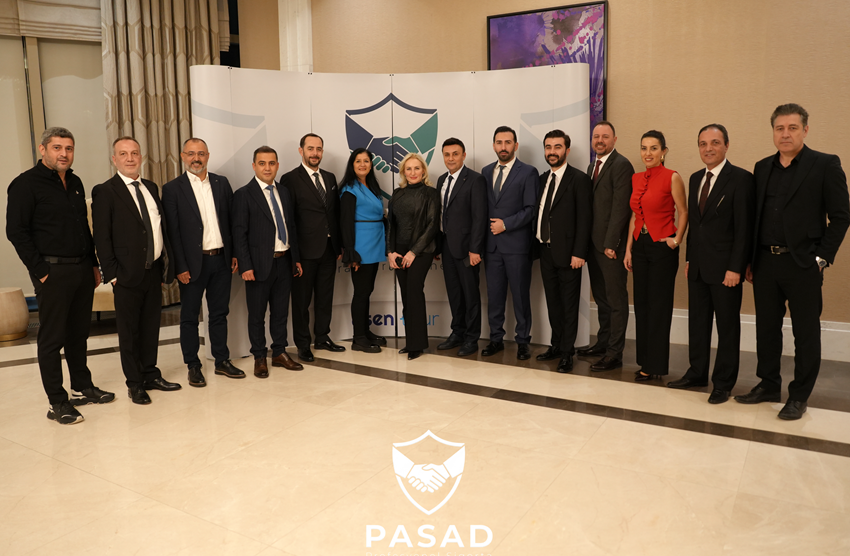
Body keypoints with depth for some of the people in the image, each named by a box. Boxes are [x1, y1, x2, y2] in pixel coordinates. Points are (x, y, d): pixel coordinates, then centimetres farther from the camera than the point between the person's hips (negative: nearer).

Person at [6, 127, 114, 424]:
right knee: (52, 338, 1)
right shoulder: (26, 184, -7)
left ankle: (82, 388, 27)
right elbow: (16, 231, -11)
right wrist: (40, 272, -14)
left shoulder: (75, 182, 13)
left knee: (79, 333, 15)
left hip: (82, 269, 7)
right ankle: (56, 402, 9)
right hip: (52, 272, -6)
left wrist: (93, 264, 14)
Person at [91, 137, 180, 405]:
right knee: (129, 332, 6)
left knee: (151, 327, 15)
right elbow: (101, 238, -9)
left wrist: (166, 264, 9)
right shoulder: (105, 192, -6)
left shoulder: (151, 188, 13)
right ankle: (135, 384, 18)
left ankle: (150, 375, 28)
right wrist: (113, 273, -13)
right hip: (127, 275, -5)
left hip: (154, 270, 6)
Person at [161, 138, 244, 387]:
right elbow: (172, 231, -7)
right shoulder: (173, 188, -4)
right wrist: (180, 267, -11)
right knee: (190, 317, 7)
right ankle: (193, 366, 19)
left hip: (222, 260, 3)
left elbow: (232, 220, 9)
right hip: (193, 263, -3)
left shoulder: (221, 183, 8)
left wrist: (235, 254, 4)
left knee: (219, 313, 12)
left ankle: (222, 361, 23)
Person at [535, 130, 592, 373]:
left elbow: (584, 218, -12)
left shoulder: (579, 179, -7)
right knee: (553, 302, 14)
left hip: (567, 253, -6)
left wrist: (579, 253, -17)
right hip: (545, 251, 6)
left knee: (569, 304, 2)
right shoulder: (542, 179, 13)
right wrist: (537, 244, 6)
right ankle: (556, 345, 26)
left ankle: (567, 352, 11)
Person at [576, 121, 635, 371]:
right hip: (594, 243, 9)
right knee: (601, 298, 17)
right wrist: (588, 241, 10)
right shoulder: (593, 166, 17)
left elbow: (620, 207, -16)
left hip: (611, 245, -8)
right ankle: (603, 343, 28)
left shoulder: (621, 165, -10)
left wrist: (610, 243, -19)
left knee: (616, 299, -1)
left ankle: (614, 353, 5)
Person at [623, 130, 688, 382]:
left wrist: (676, 240, -12)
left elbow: (683, 213, -3)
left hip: (662, 246, -6)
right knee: (641, 303, 10)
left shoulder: (672, 177, -8)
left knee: (659, 305, 0)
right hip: (640, 245, 6)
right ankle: (645, 361, 21)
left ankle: (655, 365, 10)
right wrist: (628, 249, 10)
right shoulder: (636, 179, 10)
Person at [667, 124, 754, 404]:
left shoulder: (741, 178, -9)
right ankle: (697, 373, 25)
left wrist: (735, 268, -17)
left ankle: (723, 383, 16)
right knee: (697, 322, 13)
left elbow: (744, 228, -13)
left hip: (725, 268, -6)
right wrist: (689, 258, 12)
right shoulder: (696, 178, 12)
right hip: (698, 266, 7)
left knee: (727, 326, 5)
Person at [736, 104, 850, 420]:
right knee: (766, 328, 12)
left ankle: (799, 397, 16)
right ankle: (768, 385, 27)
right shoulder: (763, 168, 11)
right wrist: (750, 260, 8)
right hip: (765, 263, 5)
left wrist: (822, 258, -9)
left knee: (806, 333, 5)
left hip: (802, 264, -4)